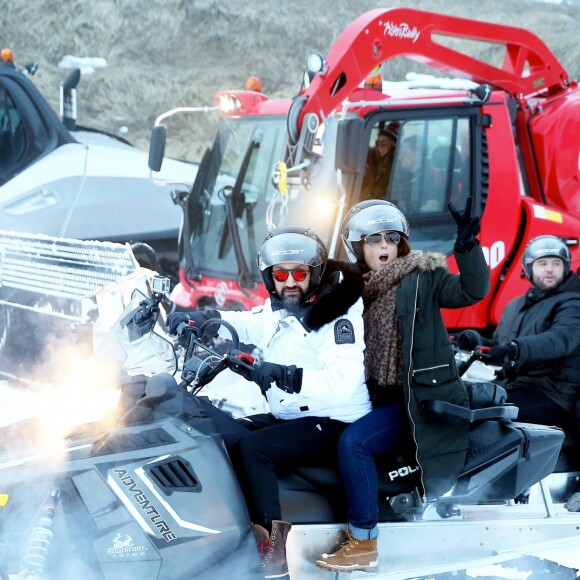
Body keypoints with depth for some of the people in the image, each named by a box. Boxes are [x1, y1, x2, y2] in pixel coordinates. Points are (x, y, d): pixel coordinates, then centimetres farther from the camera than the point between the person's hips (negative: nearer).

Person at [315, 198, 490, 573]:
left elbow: (472, 290, -19)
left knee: (354, 442, -24)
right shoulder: (363, 290, 14)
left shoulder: (422, 277, -5)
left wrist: (468, 245, -33)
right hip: (387, 397, 8)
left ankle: (363, 545, -16)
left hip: (425, 399, -8)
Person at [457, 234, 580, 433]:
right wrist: (477, 340, 4)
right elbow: (498, 345, 29)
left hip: (551, 394, -7)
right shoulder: (515, 306, 24)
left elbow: (561, 339, -22)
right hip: (509, 387, 7)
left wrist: (516, 349, -39)